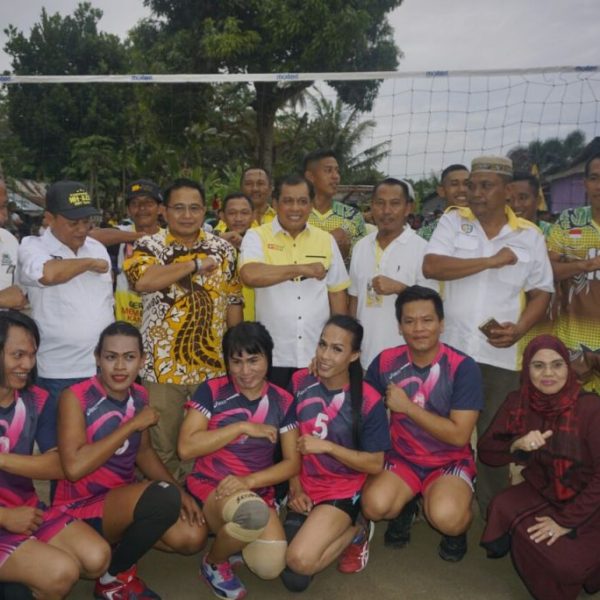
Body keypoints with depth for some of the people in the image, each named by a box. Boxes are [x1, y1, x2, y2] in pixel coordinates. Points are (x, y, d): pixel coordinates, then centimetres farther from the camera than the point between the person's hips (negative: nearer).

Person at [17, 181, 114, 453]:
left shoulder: (98, 248, 10)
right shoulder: (32, 247, -8)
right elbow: (49, 274, -33)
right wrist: (90, 263, -15)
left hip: (104, 370, 5)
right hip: (58, 375, -5)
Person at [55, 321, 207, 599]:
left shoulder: (139, 396, 1)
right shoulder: (75, 397, -18)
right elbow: (74, 467, -29)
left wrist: (179, 491, -4)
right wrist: (133, 424, -24)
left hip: (124, 499, 7)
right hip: (81, 508, -7)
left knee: (192, 537, -10)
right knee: (164, 496, -32)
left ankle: (120, 540, 11)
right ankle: (113, 577, -6)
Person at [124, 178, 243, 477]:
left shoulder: (223, 249, 5)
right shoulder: (148, 246, -4)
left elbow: (233, 303, 9)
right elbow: (143, 281, -26)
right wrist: (195, 264, -18)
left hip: (213, 366, 2)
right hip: (162, 366, -2)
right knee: (163, 446, 10)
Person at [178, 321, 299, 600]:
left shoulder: (283, 401, 2)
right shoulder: (212, 391, -6)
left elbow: (292, 463, -1)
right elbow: (186, 447, -13)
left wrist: (249, 481, -17)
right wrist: (243, 427, -16)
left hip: (259, 493, 3)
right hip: (209, 488, -3)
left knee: (271, 567, -21)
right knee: (252, 512, -36)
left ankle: (233, 536, 14)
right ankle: (214, 562, -2)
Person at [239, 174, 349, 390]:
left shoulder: (326, 240, 6)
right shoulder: (257, 236, -4)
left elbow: (337, 292, 11)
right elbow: (250, 275, -24)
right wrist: (300, 269, -21)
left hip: (318, 356, 3)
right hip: (273, 357, -2)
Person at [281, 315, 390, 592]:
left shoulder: (368, 401, -15)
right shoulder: (299, 382, -5)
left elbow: (375, 464, -11)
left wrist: (326, 446, -21)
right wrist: (295, 488, -4)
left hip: (342, 490, -4)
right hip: (304, 487, 4)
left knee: (300, 560, -24)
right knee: (295, 580, -6)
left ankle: (356, 530, 5)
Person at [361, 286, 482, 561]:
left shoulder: (463, 367, -16)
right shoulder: (385, 361, -6)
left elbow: (459, 435, -20)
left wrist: (407, 406, -21)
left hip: (450, 461, -2)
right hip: (401, 457, 3)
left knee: (446, 517, -31)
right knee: (374, 505, -26)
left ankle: (458, 527, 7)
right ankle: (405, 504, 11)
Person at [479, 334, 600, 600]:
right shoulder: (517, 402, -8)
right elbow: (486, 451, -3)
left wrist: (567, 520, -19)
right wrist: (517, 445, -24)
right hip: (541, 493, 4)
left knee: (566, 563, -24)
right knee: (503, 507, -23)